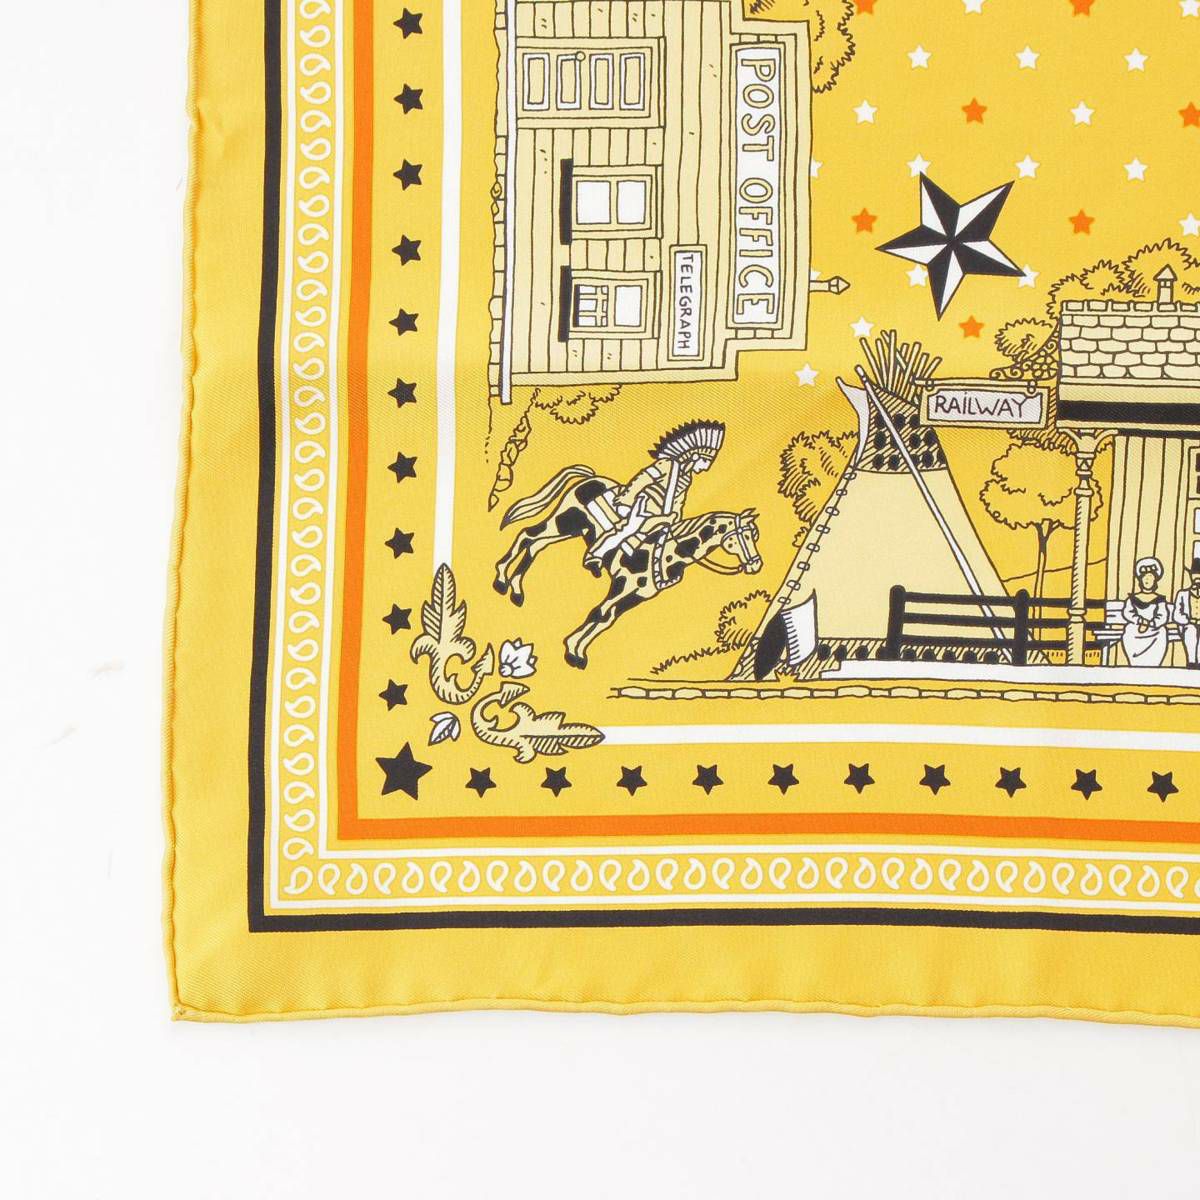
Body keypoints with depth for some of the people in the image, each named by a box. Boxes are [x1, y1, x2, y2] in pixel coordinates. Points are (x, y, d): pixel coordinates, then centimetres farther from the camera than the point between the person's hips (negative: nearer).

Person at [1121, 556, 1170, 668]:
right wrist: (1141, 621, -17)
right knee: (1136, 666, -8)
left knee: (1152, 666, -9)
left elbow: (1163, 617, -3)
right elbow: (1126, 613, -3)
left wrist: (1149, 624, -17)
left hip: (1155, 638, 0)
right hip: (1133, 637, 1)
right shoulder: (1132, 599, 10)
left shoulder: (1159, 600, 8)